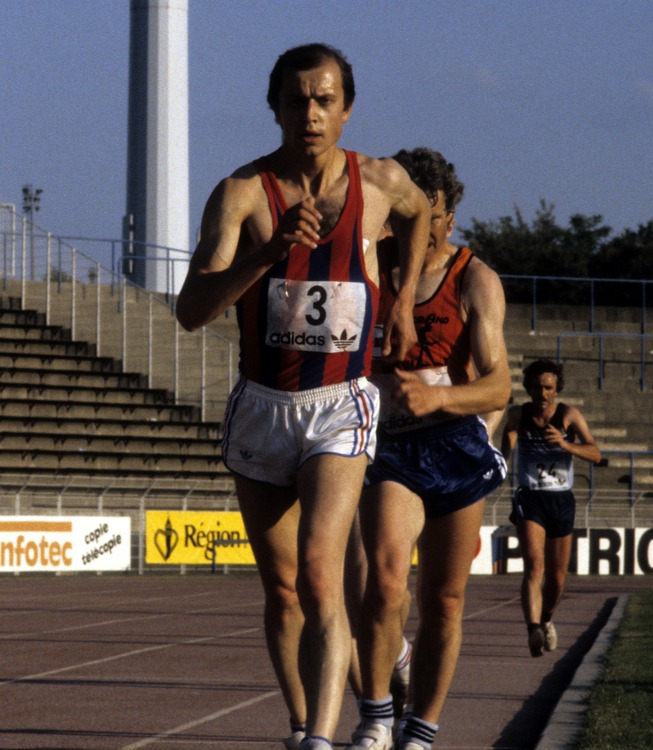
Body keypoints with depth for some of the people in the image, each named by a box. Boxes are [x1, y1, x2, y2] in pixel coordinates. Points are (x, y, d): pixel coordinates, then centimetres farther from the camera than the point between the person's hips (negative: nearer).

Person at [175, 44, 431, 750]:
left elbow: (418, 213, 23)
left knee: (319, 572, -21)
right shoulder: (241, 192, -12)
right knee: (280, 587, 13)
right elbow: (191, 309, -24)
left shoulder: (379, 181, -5)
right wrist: (270, 251, -37)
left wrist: (404, 302, 15)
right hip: (261, 407, 1)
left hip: (341, 407, -1)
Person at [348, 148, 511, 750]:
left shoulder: (476, 281, -3)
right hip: (387, 448, 0)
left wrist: (436, 397, -32)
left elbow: (497, 388, -13)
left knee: (443, 600, 5)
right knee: (386, 581, -23)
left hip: (455, 449, 0)